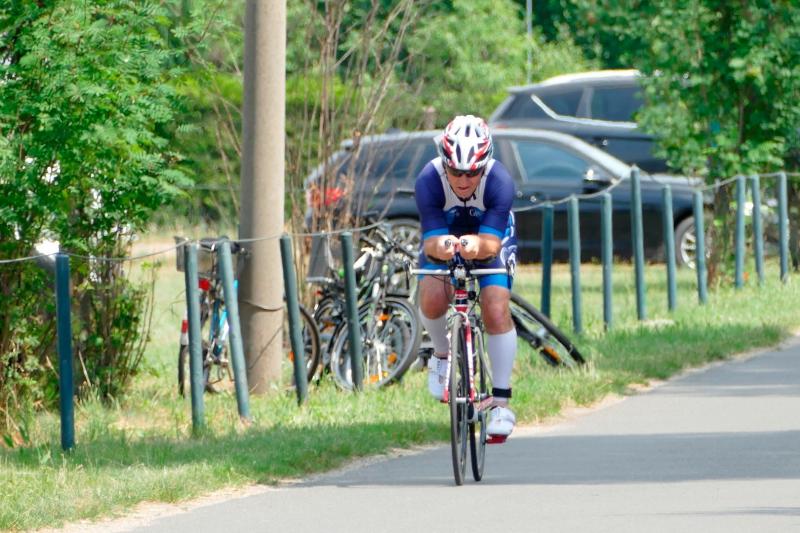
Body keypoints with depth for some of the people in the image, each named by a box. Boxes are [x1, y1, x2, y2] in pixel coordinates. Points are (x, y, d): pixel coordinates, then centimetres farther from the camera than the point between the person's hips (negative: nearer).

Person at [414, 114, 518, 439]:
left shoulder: (500, 181, -34)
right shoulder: (429, 181, -32)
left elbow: (491, 242, -39)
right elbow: (431, 240, -35)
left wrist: (476, 245, -62)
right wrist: (441, 246, -59)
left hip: (491, 240, -1)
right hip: (443, 238, 1)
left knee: (497, 311, -20)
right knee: (432, 299, -26)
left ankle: (501, 401, -10)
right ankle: (444, 355, 6)